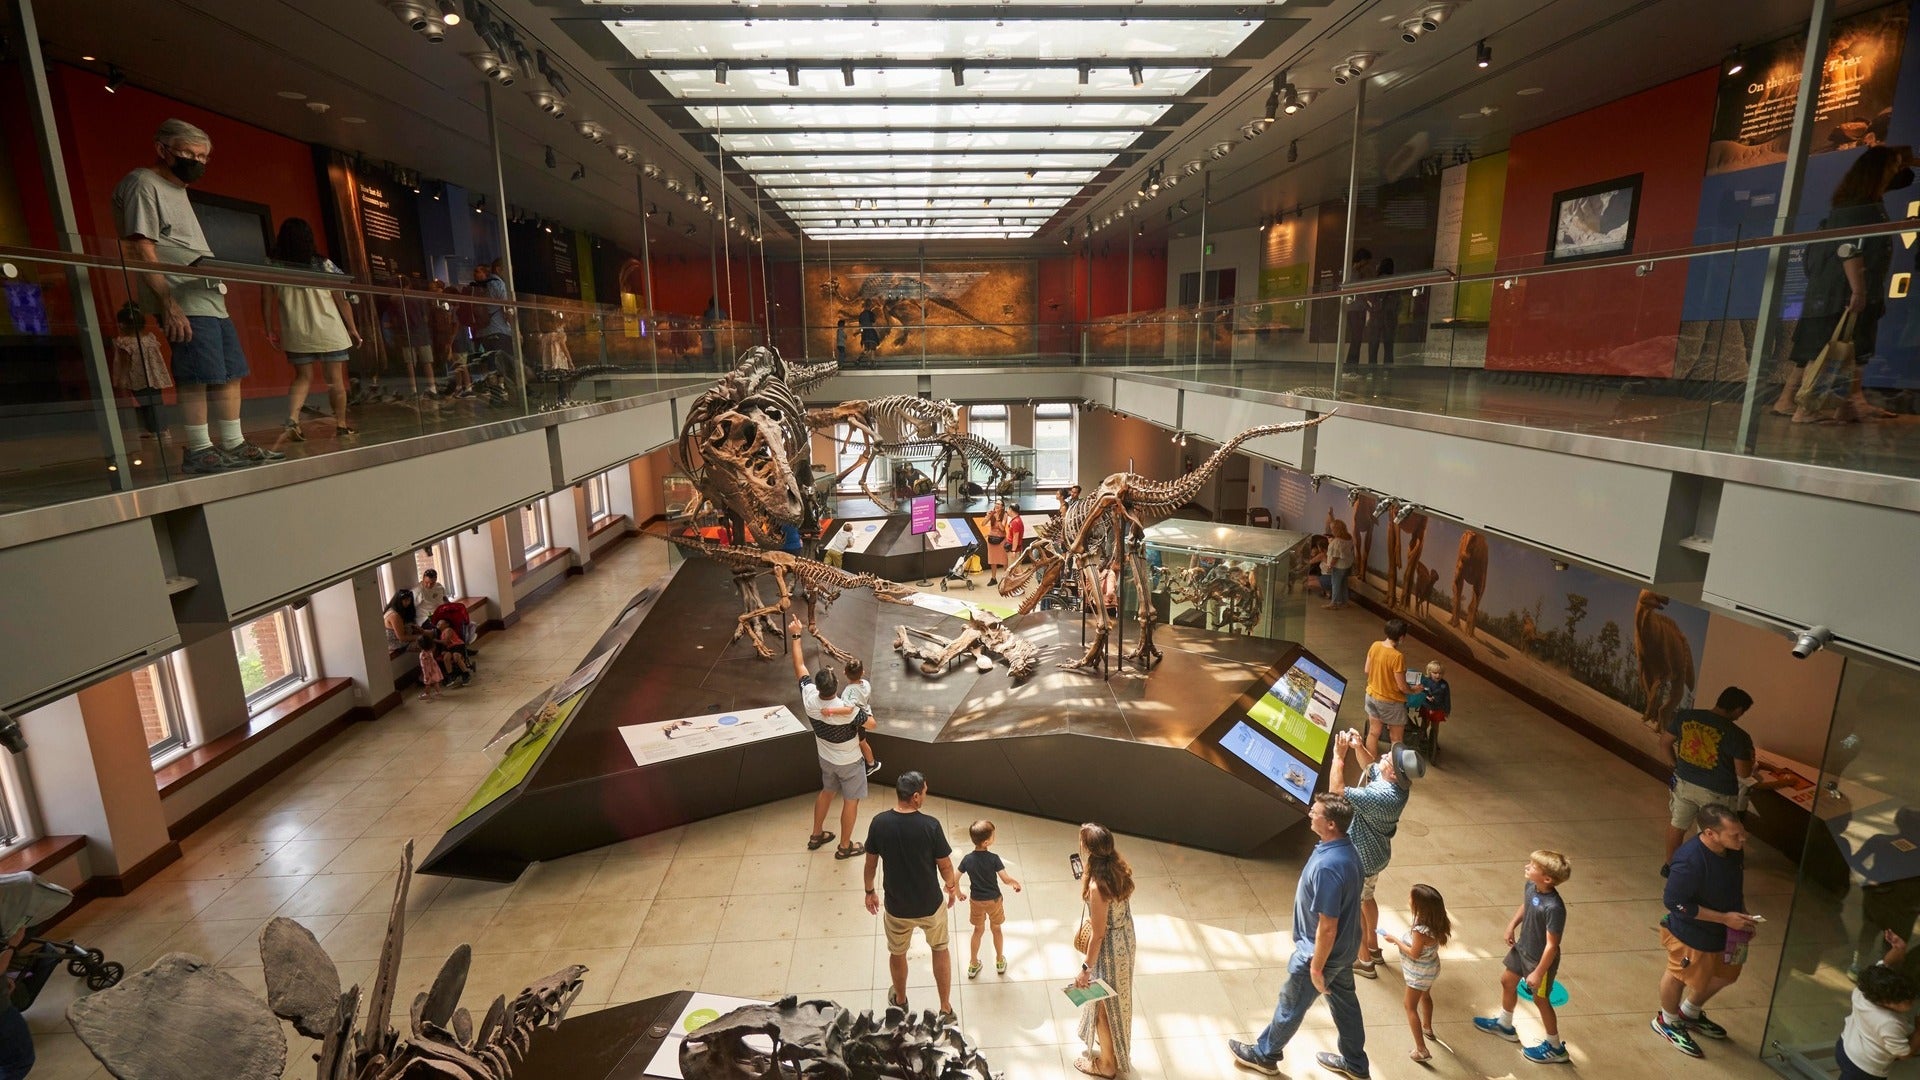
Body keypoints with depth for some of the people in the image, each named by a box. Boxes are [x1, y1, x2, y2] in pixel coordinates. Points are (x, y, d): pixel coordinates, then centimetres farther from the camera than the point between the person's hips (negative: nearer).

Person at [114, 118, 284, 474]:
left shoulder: (177, 189, 24)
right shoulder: (143, 184, -4)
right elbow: (141, 248, -13)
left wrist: (217, 277, 17)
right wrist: (167, 303, -20)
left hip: (211, 298, 9)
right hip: (184, 301, -9)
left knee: (230, 373, 9)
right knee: (197, 376, -11)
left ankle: (233, 444, 14)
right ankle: (198, 451, -6)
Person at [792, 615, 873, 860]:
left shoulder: (809, 698, -24)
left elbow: (799, 666, -13)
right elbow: (871, 724, -21)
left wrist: (795, 636, -6)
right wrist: (862, 712, -2)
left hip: (826, 758, 5)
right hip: (849, 762, -5)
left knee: (827, 792, 28)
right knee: (851, 801, 14)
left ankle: (816, 836, 43)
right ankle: (845, 846, 28)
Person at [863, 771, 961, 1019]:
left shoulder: (879, 823, -17)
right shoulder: (930, 825, -24)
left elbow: (871, 863, -4)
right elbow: (945, 866, -12)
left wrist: (869, 891, 14)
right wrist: (952, 887, 8)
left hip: (897, 907, 2)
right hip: (930, 905, -2)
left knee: (897, 953, 28)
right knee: (940, 950, 26)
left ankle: (899, 1000, 51)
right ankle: (946, 1009, 35)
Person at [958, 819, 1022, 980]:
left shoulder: (967, 859, -16)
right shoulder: (994, 859, -25)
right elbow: (1006, 879, -25)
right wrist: (1016, 882, -4)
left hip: (976, 901, 2)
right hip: (994, 900, -2)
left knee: (978, 931, 22)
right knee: (996, 929, 22)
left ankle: (973, 965, 32)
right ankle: (1000, 962, 38)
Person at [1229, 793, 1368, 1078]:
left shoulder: (1328, 866, -38)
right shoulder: (1346, 849, -7)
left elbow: (1327, 927, -30)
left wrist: (1316, 967, -17)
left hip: (1323, 951, -8)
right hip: (1344, 947, 8)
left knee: (1291, 1005, 13)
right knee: (1343, 1000, 26)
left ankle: (1264, 1055, 34)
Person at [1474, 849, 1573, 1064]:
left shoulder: (1554, 908, -37)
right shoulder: (1530, 886, -15)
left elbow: (1551, 945, -28)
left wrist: (1538, 973, -21)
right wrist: (1512, 926, 5)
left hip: (1540, 959, -8)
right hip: (1522, 948, 8)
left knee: (1540, 999, 14)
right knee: (1508, 982, 23)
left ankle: (1555, 1048, 38)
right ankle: (1505, 1025, 48)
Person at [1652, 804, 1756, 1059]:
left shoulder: (1734, 850, -15)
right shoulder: (1690, 861, -38)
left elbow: (1736, 883, 7)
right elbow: (1674, 902, -30)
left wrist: (1742, 914, -1)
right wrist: (1725, 918, -26)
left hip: (1725, 932, 7)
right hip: (1692, 935, -7)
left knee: (1725, 975, 27)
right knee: (1680, 976, 17)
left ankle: (1690, 1013, 53)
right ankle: (1667, 1021, 45)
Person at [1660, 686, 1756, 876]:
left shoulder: (1684, 716, -10)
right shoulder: (1738, 736, -20)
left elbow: (1664, 744, 1)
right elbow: (1744, 774, -13)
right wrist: (1749, 755, 6)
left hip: (1684, 783, 4)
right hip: (1718, 793, -4)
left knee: (1677, 824, 24)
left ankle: (1669, 865, 40)